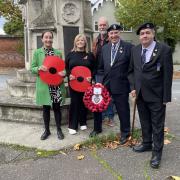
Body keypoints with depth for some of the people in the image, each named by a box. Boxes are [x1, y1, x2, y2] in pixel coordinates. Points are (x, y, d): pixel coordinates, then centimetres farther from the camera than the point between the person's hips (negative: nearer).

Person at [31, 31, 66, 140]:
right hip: (44, 86, -1)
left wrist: (63, 72, -13)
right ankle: (47, 130, 26)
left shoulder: (58, 52, 6)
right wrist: (39, 68, -20)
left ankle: (59, 129, 24)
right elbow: (32, 68, 1)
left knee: (57, 107, 8)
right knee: (46, 108, 10)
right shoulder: (37, 52, 1)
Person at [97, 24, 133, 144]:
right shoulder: (104, 48, 9)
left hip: (121, 85, -3)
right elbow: (102, 67, 13)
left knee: (123, 109, 10)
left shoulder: (128, 47, -6)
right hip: (107, 85, 3)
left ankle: (125, 133, 28)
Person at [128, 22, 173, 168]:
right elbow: (131, 70, 12)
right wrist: (133, 88, 1)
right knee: (144, 122, 20)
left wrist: (166, 97, -13)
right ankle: (147, 144, 39)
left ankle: (157, 153, 21)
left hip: (156, 96, -5)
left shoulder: (164, 49, -12)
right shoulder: (135, 50, 4)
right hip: (140, 95, 5)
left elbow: (167, 75, -12)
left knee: (157, 125, 6)